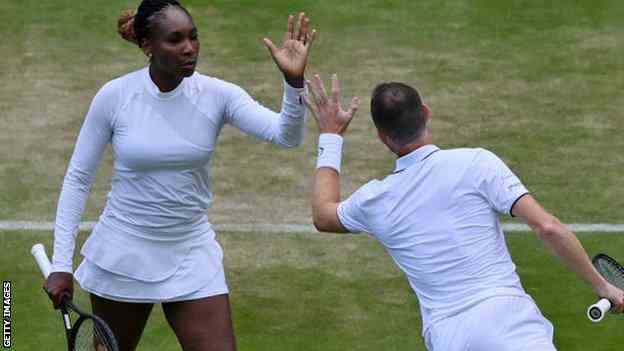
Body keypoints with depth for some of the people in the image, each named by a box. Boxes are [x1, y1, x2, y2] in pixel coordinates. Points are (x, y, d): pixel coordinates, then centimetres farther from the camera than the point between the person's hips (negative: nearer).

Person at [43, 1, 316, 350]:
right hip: (122, 255, -1)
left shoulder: (216, 95, -10)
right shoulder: (114, 96, -12)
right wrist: (61, 264, -6)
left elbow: (287, 136, -23)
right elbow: (78, 178, -3)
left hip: (192, 257, 1)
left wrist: (294, 80, -42)